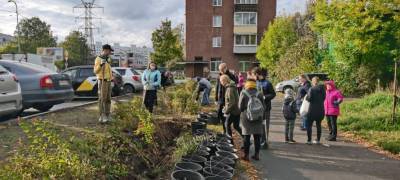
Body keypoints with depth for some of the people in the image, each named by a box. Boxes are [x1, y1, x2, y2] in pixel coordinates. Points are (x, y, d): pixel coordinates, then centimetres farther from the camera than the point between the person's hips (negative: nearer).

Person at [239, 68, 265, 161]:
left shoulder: (243, 93, -9)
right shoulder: (259, 94, -3)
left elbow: (240, 107, -7)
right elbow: (263, 106, 0)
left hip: (246, 118, -2)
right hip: (258, 119, 2)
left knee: (247, 137, 7)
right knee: (257, 137, 11)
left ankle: (246, 155, 11)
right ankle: (257, 154, 17)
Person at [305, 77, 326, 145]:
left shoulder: (312, 89, -12)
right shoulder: (322, 89, 2)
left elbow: (309, 98, -17)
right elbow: (324, 98, 8)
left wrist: (306, 98, 4)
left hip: (312, 109, -5)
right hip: (321, 109, 5)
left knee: (309, 125, 4)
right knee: (318, 124, 15)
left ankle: (309, 140, 2)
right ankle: (318, 140, 20)